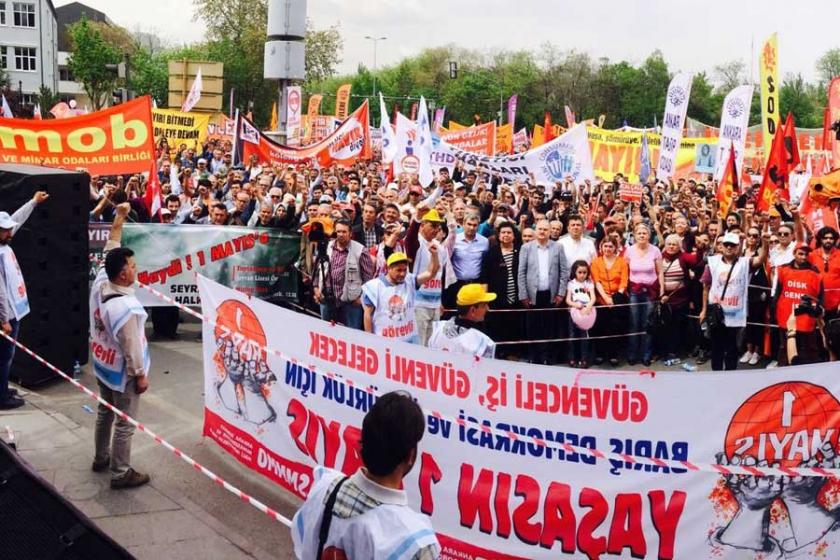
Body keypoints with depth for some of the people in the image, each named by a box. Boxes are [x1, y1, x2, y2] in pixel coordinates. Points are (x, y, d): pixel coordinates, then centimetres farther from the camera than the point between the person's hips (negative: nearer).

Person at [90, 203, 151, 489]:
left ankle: (101, 458, 41)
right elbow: (131, 347, -25)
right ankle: (120, 473, 14)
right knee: (125, 424, 4)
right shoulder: (126, 307, -32)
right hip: (122, 372, -9)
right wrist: (140, 375, -14)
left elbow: (111, 248, 4)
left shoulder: (100, 281, -10)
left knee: (105, 412, 25)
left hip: (102, 364, 9)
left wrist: (119, 217, 10)